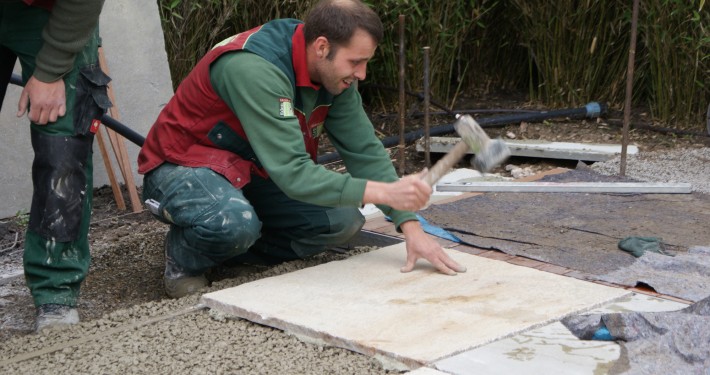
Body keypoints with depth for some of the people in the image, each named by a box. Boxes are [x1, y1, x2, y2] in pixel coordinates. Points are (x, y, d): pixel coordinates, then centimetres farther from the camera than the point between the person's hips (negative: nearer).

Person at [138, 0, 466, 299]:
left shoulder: (333, 72, -9)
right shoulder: (255, 68, -34)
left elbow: (365, 151, -7)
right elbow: (293, 172, -39)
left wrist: (410, 225, -17)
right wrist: (384, 192, -44)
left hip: (252, 172, 8)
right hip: (184, 164, -8)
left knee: (343, 220, -9)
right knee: (235, 223, -39)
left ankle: (230, 250, 3)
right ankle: (186, 258, -5)